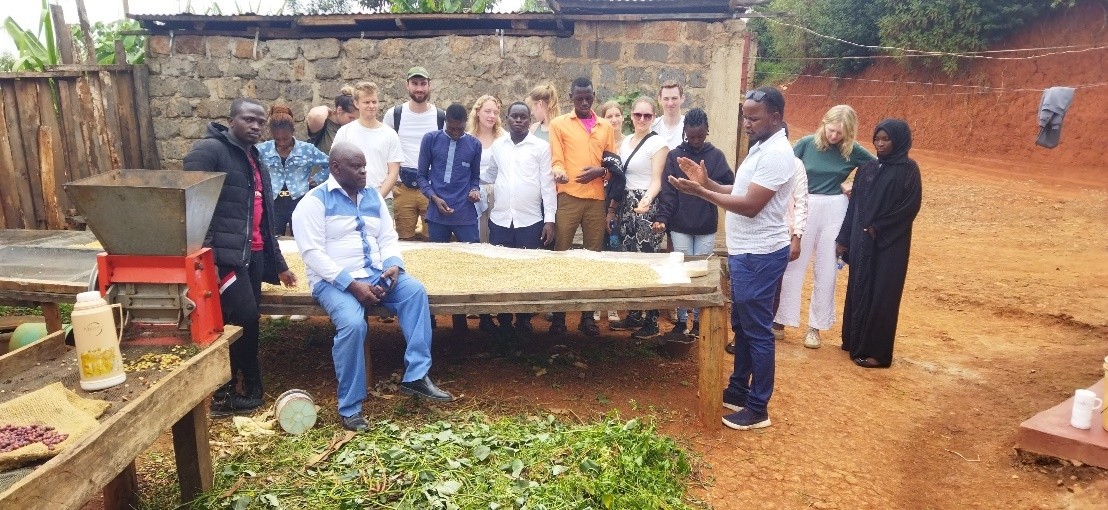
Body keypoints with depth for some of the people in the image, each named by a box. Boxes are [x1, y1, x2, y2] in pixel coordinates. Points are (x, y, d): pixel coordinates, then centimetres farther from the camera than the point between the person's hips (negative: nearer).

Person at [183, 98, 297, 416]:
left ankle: (247, 388, 19)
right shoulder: (208, 151, -7)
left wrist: (278, 263, 24)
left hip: (252, 254, 8)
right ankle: (222, 394, 5)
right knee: (244, 319, -11)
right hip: (225, 255, -8)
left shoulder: (255, 160, 21)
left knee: (245, 321, 9)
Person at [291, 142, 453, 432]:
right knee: (353, 324, -32)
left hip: (376, 274, 6)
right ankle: (349, 408, -16)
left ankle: (416, 376, -20)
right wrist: (352, 284, -22)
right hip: (334, 281, -5)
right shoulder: (314, 201, -4)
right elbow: (313, 253, -13)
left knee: (415, 291, -22)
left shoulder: (373, 196, 15)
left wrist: (393, 266, -9)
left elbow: (388, 237, 14)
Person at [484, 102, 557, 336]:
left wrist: (549, 220, -7)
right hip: (499, 219, 3)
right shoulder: (497, 145, 9)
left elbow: (547, 184, -3)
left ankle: (524, 319, 16)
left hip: (530, 220, -3)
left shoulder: (541, 146, -1)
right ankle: (503, 320, 16)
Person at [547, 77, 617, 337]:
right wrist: (559, 172, -23)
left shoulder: (606, 127, 16)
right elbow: (556, 159, -1)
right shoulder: (559, 123, 8)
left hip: (597, 199, 3)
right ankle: (558, 315, 5)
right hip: (568, 197, -3)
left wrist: (600, 171, -7)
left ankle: (588, 315, 12)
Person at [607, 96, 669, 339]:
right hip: (625, 207, 7)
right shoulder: (626, 141, 13)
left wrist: (646, 200, -33)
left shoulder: (657, 143, -8)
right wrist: (611, 209, 16)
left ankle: (651, 321, 3)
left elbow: (656, 181, -15)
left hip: (646, 208, -7)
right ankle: (633, 315, 19)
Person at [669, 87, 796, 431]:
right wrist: (707, 182, 3)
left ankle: (758, 408, 11)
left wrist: (699, 192, -23)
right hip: (745, 252, 10)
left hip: (760, 255, -10)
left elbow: (750, 206, -24)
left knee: (757, 330, -1)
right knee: (741, 326, 19)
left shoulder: (776, 154, -20)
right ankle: (738, 390, 32)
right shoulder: (761, 148, 12)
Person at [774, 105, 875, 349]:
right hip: (804, 208, -1)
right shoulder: (807, 143, -6)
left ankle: (815, 326, 18)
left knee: (826, 272, 7)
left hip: (835, 212, 1)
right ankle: (779, 321, 14)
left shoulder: (852, 151, -3)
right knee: (792, 266, 4)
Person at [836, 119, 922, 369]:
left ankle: (877, 351, 7)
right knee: (858, 289, 11)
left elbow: (911, 206, -11)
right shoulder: (866, 167, 9)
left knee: (882, 294, -1)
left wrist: (878, 228, -15)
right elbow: (854, 204, 9)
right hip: (861, 240, 5)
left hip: (890, 243, -5)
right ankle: (855, 341, 24)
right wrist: (843, 238, 6)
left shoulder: (908, 169, -5)